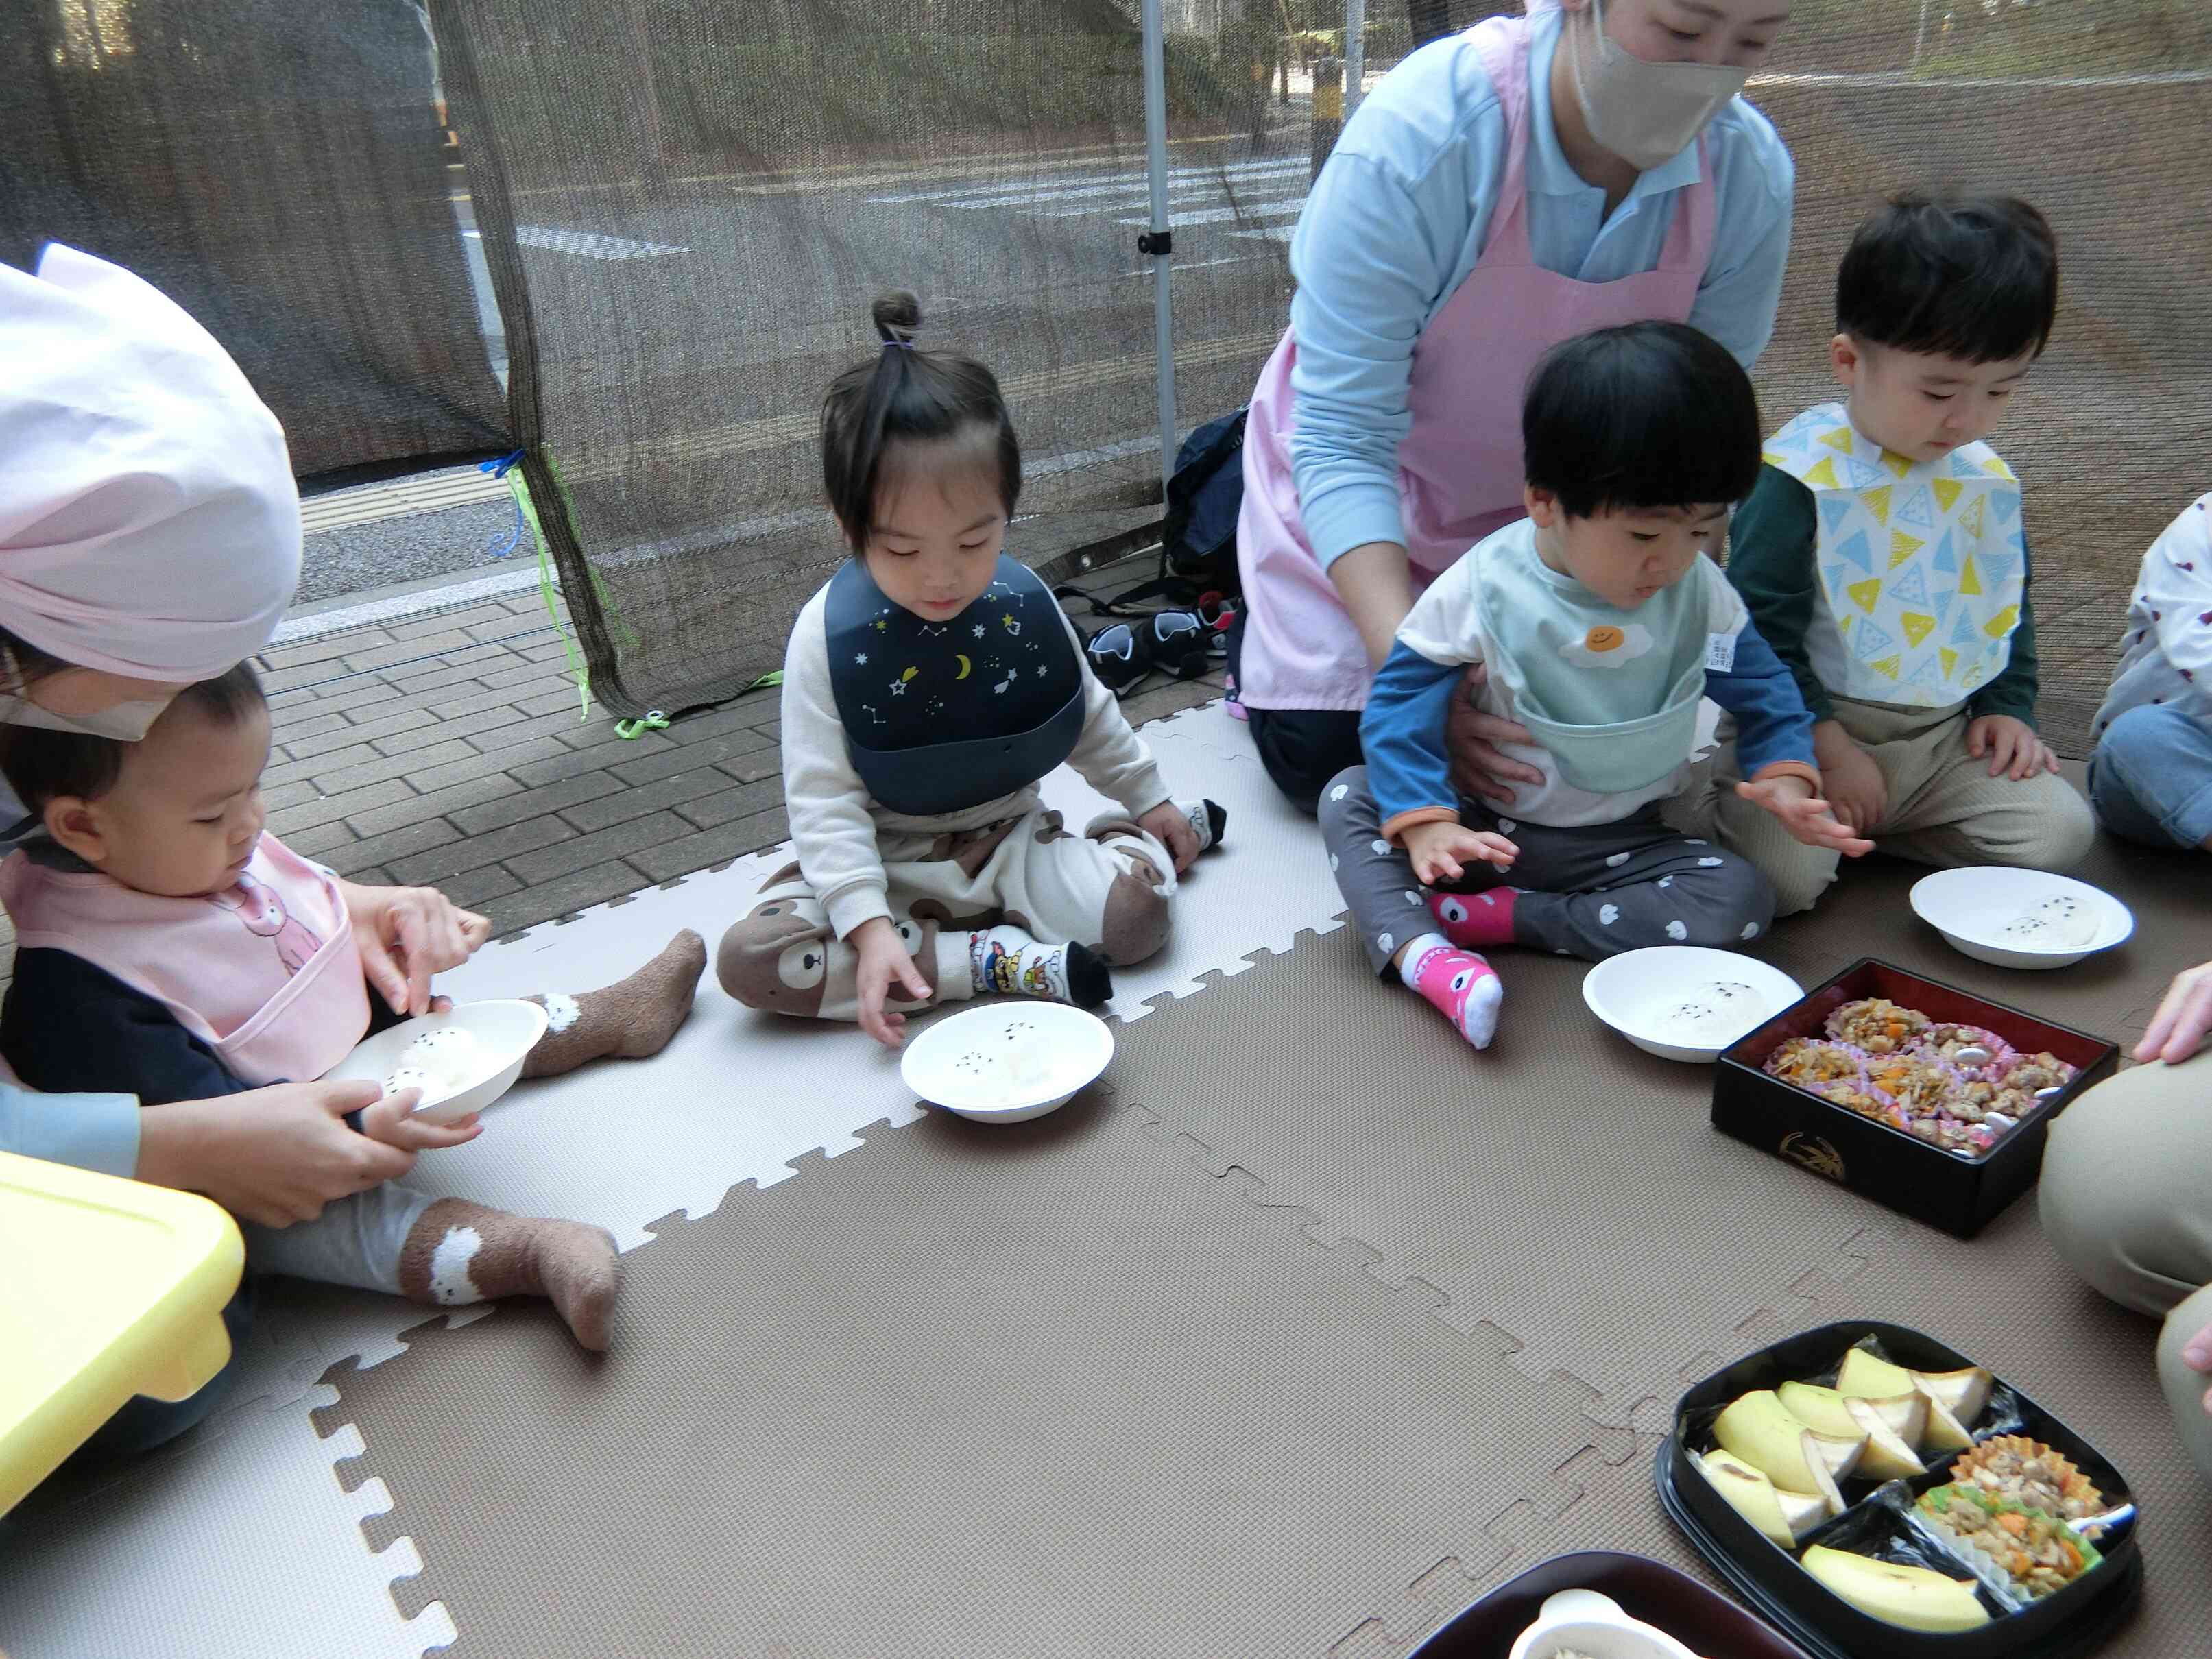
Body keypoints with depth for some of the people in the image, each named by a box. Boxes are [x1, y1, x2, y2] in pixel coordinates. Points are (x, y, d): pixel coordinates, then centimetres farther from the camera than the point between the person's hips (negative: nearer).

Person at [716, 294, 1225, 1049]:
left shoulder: (1024, 602, -7)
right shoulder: (828, 635, -17)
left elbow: (1090, 713, 12)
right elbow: (825, 798, -18)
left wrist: (1148, 798, 20)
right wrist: (868, 924, -29)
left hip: (1010, 841, 2)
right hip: (887, 864, -1)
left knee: (1136, 910, -26)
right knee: (748, 958, -26)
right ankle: (999, 958, -27)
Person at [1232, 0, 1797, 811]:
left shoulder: (1752, 175, -21)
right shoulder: (1416, 137, -34)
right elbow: (1342, 438, -34)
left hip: (1548, 502, 4)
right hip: (1362, 485, -4)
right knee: (1323, 761, -6)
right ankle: (1254, 617, 25)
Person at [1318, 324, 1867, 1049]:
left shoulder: (1700, 595, -6)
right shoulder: (1480, 591, -17)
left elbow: (1759, 687, 7)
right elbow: (1402, 700, -15)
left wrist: (1787, 776, -11)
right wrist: (1423, 822, -26)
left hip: (1619, 843, 2)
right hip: (1484, 825, -2)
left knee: (1739, 900, -23)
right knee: (1350, 797, -20)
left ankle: (1498, 916, -24)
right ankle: (1421, 952, -41)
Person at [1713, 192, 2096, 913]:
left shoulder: (1989, 479, 7)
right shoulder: (1798, 477, -15)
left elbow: (2008, 608, 22)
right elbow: (1759, 630, -16)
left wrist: (2008, 706, 9)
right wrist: (1826, 750, -17)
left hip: (1947, 740, 7)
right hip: (1813, 733, -6)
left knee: (2060, 831, -6)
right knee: (1784, 871, -26)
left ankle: (1858, 827, 3)